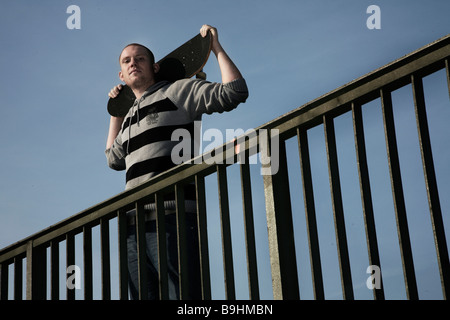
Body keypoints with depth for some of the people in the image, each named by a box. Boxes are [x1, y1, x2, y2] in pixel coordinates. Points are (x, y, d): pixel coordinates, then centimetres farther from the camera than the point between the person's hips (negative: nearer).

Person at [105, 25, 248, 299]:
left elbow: (235, 91, -3)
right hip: (135, 225, 7)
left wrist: (216, 47, 6)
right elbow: (114, 159, 45)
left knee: (182, 295, -16)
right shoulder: (131, 115, 28)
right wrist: (116, 114, 41)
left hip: (172, 218, -7)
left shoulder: (179, 91, 9)